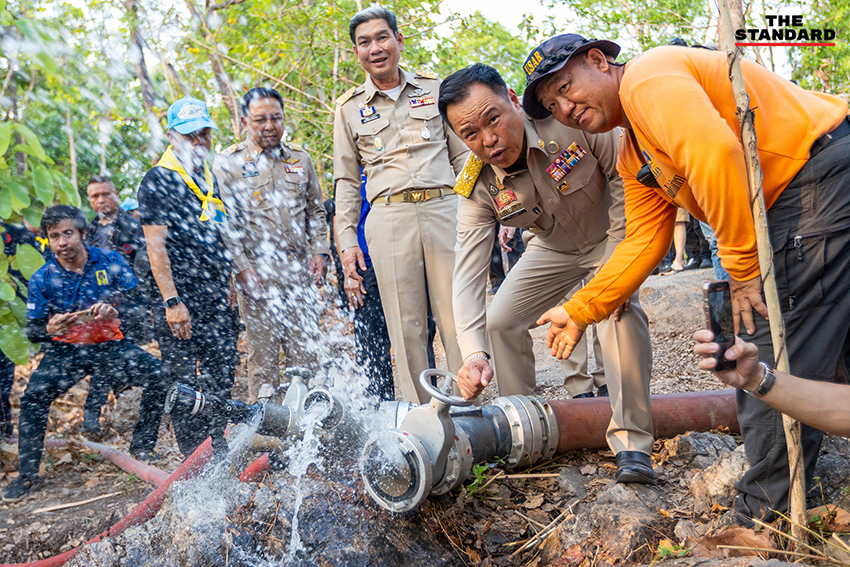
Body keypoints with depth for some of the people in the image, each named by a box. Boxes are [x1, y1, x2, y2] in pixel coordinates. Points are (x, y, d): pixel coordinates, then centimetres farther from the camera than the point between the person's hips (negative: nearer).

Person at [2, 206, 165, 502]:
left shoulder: (111, 262, -6)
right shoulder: (41, 280, -4)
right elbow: (32, 331, -2)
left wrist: (116, 311, -30)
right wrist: (49, 329, -27)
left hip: (111, 344, 0)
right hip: (65, 350, 0)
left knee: (158, 374, -20)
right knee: (33, 397, -20)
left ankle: (141, 446, -1)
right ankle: (26, 473, -1)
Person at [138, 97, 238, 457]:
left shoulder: (210, 177, 16)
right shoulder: (158, 181, -7)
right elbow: (156, 246, -13)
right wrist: (171, 301, -19)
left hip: (217, 298, 7)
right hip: (181, 300, -7)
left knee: (221, 379, 9)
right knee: (183, 383, -2)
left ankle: (219, 456, 21)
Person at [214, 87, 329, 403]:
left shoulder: (300, 159, 14)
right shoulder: (228, 164, 2)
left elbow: (315, 211, 20)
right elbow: (225, 223, -2)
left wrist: (319, 251, 7)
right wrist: (242, 267, -10)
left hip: (300, 270, 3)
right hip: (257, 273, -3)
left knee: (306, 350, 6)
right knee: (263, 353, 2)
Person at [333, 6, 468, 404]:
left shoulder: (433, 88, 13)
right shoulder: (348, 108, 12)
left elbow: (462, 155, 15)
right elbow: (346, 181, 14)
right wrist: (347, 240, 5)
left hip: (444, 210, 0)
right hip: (388, 218, 0)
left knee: (457, 318, -1)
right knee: (406, 326, 1)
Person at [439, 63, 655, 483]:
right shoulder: (477, 189, -25)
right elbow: (467, 275, -27)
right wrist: (474, 353, -42)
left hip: (610, 234, -4)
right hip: (552, 250, 4)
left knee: (620, 308, -30)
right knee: (499, 323, -2)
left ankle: (632, 440, -20)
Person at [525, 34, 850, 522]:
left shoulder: (647, 78, -12)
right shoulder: (633, 157, 18)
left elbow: (714, 153, -27)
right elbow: (644, 241, 17)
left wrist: (743, 265, -21)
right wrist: (579, 311, 17)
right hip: (789, 204, 10)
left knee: (769, 361, -9)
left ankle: (766, 517, 4)